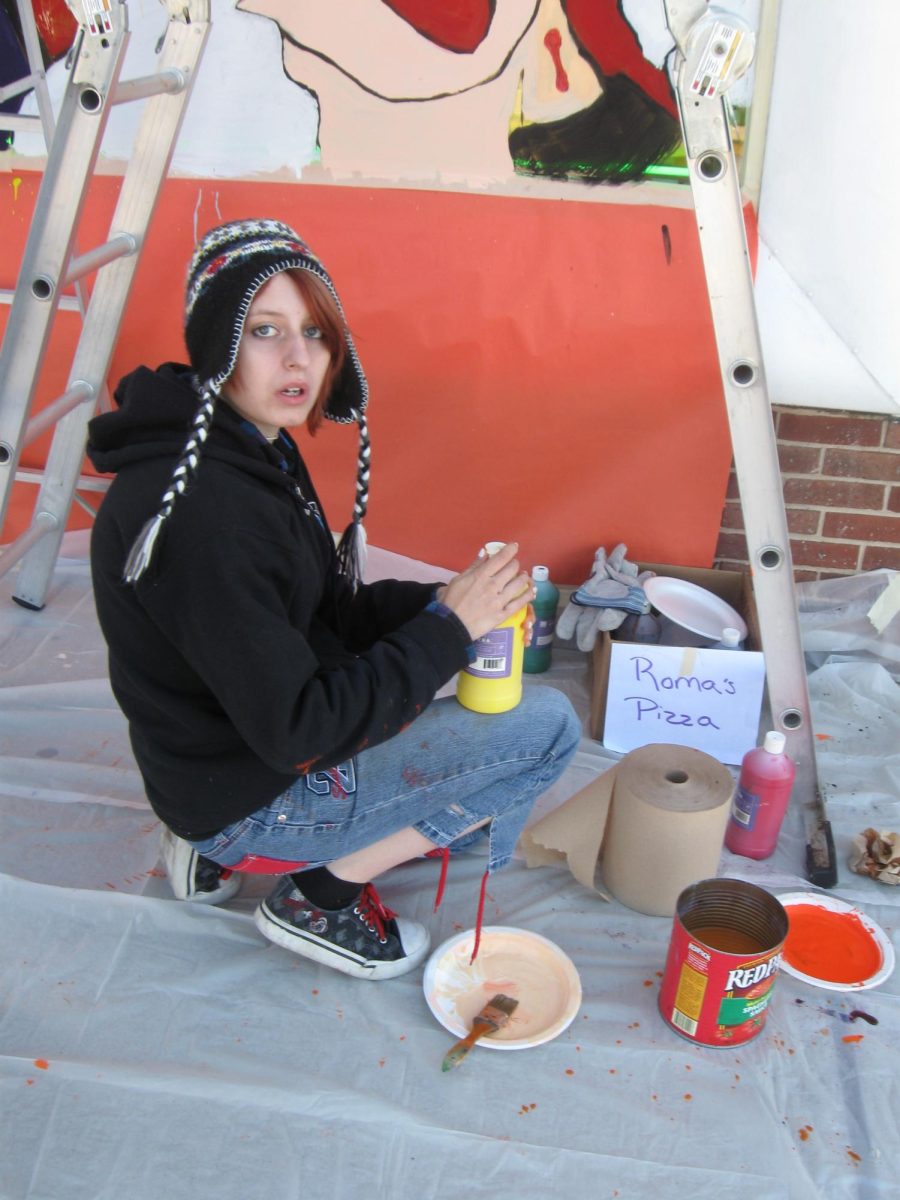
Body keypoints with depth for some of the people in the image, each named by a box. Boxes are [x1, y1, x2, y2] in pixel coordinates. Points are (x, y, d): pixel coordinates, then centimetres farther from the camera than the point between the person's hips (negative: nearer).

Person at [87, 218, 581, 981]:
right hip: (244, 795, -9)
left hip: (259, 736, 9)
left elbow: (329, 608, 8)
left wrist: (439, 602, -9)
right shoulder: (198, 507, -29)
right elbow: (296, 731, -27)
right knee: (548, 725, -12)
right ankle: (323, 895, 1)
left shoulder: (257, 449, 1)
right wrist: (447, 626, -21)